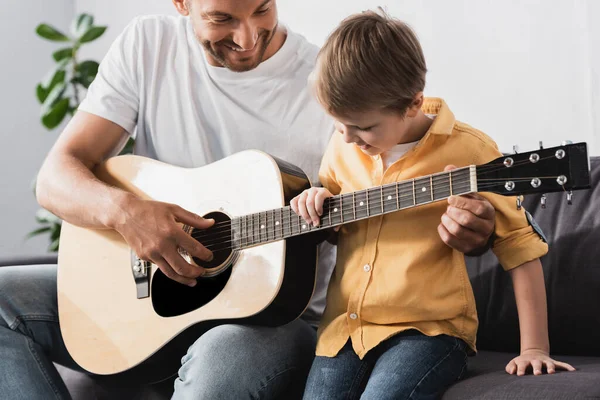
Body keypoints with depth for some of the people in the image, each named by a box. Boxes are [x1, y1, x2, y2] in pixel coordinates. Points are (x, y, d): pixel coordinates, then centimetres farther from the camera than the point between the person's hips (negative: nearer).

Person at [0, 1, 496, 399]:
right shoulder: (148, 46, 1)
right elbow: (56, 178, -2)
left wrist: (462, 229, -30)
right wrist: (122, 209, -25)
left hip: (274, 315, -4)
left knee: (220, 359, -38)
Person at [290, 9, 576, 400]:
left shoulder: (465, 149, -9)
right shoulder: (343, 147, 7)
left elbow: (520, 243, -6)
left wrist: (533, 347, -8)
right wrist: (316, 203, 0)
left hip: (427, 327, -5)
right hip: (344, 326, 5)